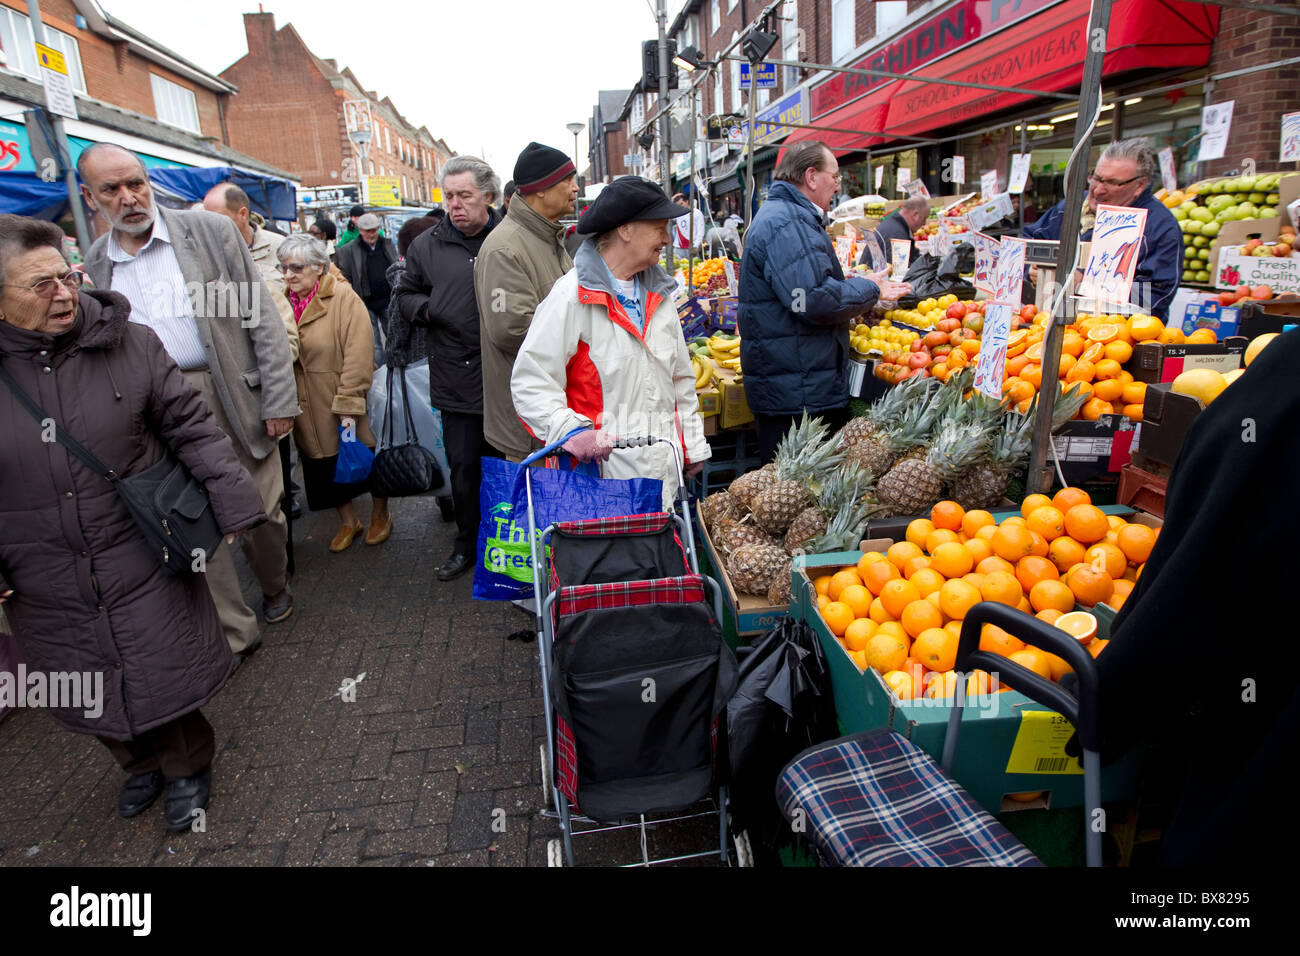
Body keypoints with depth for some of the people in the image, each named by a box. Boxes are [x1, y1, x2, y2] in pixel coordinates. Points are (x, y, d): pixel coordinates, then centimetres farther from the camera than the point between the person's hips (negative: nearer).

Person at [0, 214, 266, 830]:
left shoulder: (130, 345, -6)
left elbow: (192, 428, -4)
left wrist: (233, 501, -10)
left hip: (144, 565, -2)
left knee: (167, 678, 9)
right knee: (89, 696, 17)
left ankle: (187, 766, 36)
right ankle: (142, 762, 45)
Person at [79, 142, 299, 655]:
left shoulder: (211, 231, -1)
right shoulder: (94, 266, 8)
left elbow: (262, 320, -3)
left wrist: (279, 399, -8)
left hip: (236, 397, -2)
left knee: (262, 511, 5)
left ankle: (275, 587, 35)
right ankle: (233, 634, 17)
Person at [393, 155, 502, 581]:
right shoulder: (427, 245, 6)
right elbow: (405, 294, 17)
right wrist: (428, 308, -3)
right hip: (456, 382, 2)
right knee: (463, 469, 11)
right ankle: (467, 545, 30)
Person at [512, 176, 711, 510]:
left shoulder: (659, 294, 15)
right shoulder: (572, 296, -9)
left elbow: (681, 377, 22)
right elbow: (530, 380, -12)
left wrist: (694, 445, 21)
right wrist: (570, 431, -25)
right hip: (602, 470, -6)